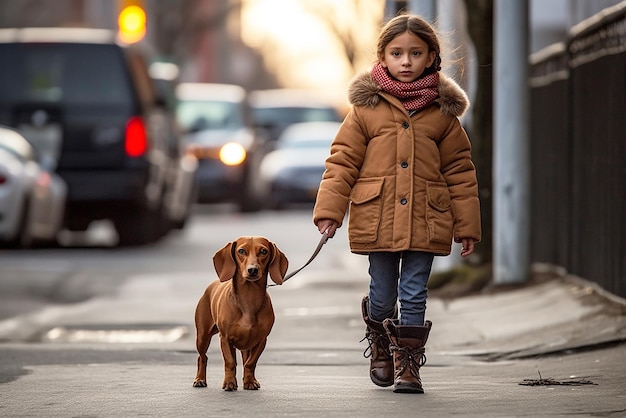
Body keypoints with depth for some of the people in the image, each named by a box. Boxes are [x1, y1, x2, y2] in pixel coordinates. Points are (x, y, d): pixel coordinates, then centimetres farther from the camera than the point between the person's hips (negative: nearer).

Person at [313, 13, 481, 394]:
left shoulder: (443, 111, 4)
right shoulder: (366, 106, 2)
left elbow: (460, 171, 8)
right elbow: (342, 161, 3)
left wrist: (467, 226, 6)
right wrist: (329, 210, -5)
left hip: (426, 220, 0)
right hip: (377, 218, 0)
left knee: (414, 295, 1)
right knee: (383, 295, 9)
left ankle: (409, 364, 11)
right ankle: (380, 350, 35)